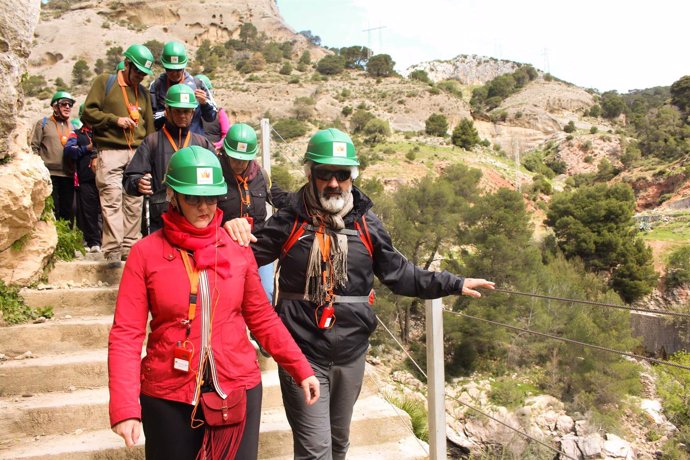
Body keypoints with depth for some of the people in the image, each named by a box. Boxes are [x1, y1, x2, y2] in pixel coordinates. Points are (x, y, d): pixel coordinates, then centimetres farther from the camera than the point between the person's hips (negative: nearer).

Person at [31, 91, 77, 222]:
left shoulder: (72, 127, 19)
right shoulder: (43, 123, 8)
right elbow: (34, 147, 2)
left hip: (68, 176, 4)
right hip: (49, 175, -4)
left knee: (68, 211, 6)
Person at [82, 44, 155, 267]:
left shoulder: (143, 92, 20)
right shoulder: (105, 82, 6)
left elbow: (149, 126, 22)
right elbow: (88, 113, 0)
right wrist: (115, 119, -11)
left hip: (137, 154, 5)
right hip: (111, 152, -5)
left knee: (134, 203, 3)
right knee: (112, 200, -12)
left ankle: (129, 247, 9)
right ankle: (113, 250, -12)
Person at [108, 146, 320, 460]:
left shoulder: (238, 249, -1)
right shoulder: (146, 253, -7)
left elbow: (262, 318, 7)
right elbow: (126, 334, -10)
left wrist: (300, 369, 5)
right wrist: (125, 407, -19)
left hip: (238, 390, 2)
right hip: (168, 398, -1)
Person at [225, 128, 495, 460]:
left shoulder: (365, 224, 0)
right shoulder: (289, 221, -7)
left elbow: (399, 274, 7)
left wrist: (453, 284, 2)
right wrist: (234, 231, -22)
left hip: (350, 354, 3)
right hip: (302, 353, -3)